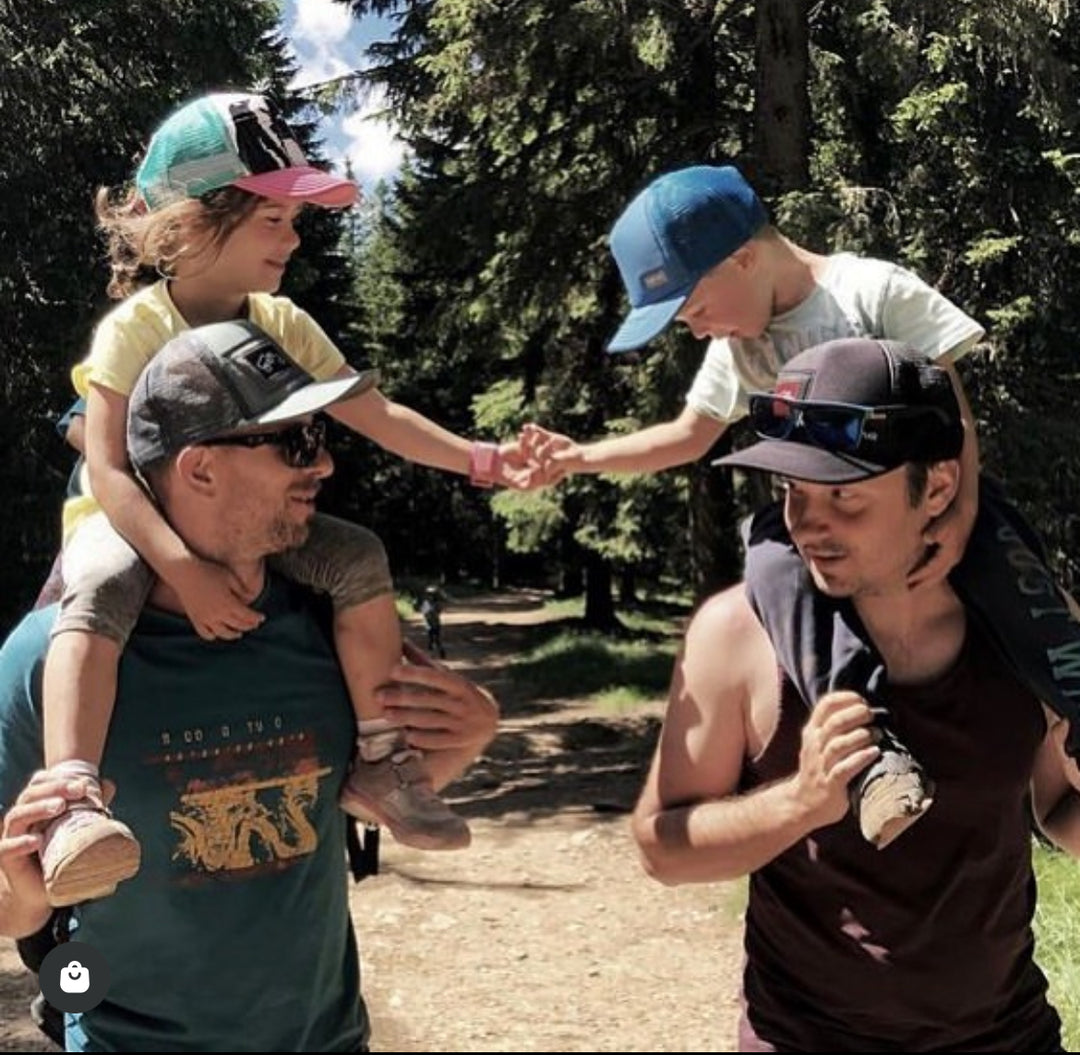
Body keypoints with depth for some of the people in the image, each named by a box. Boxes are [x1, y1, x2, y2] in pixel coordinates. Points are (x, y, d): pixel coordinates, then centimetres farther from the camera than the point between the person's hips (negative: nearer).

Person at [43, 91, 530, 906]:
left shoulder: (284, 325, -2)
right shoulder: (135, 326, -17)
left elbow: (376, 414, -4)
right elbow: (108, 471, -25)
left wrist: (479, 459, -17)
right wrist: (183, 569, -38)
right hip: (130, 523, -5)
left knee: (356, 557, -18)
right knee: (103, 591, -39)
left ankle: (376, 766, -7)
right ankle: (74, 803, -49)